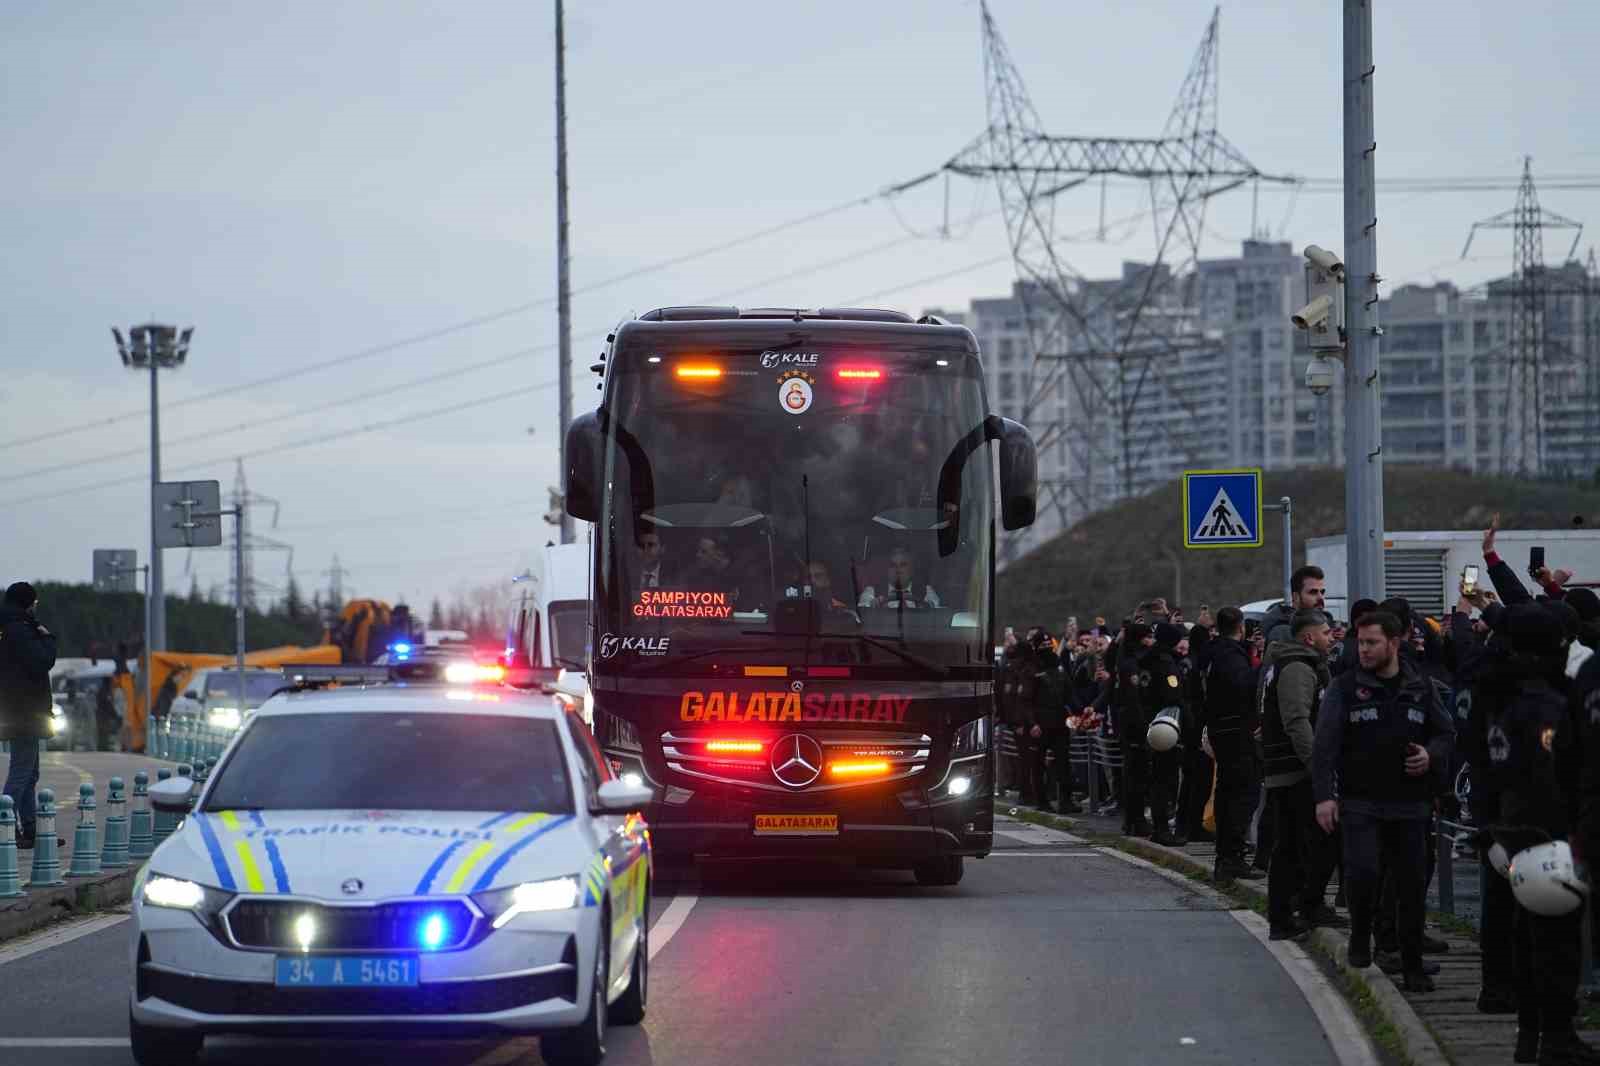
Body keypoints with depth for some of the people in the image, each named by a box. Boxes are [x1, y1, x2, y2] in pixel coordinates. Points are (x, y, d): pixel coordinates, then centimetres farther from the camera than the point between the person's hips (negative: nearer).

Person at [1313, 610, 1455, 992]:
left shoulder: (1421, 689, 8)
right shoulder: (1345, 688, -1)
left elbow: (1447, 733, 16)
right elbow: (1325, 743, -5)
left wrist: (1431, 754, -7)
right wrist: (1324, 795, -14)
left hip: (1409, 805, 3)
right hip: (1360, 803, -3)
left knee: (1411, 885, 5)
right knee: (1362, 871, -20)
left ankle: (1413, 967, 16)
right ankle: (1360, 936, 7)